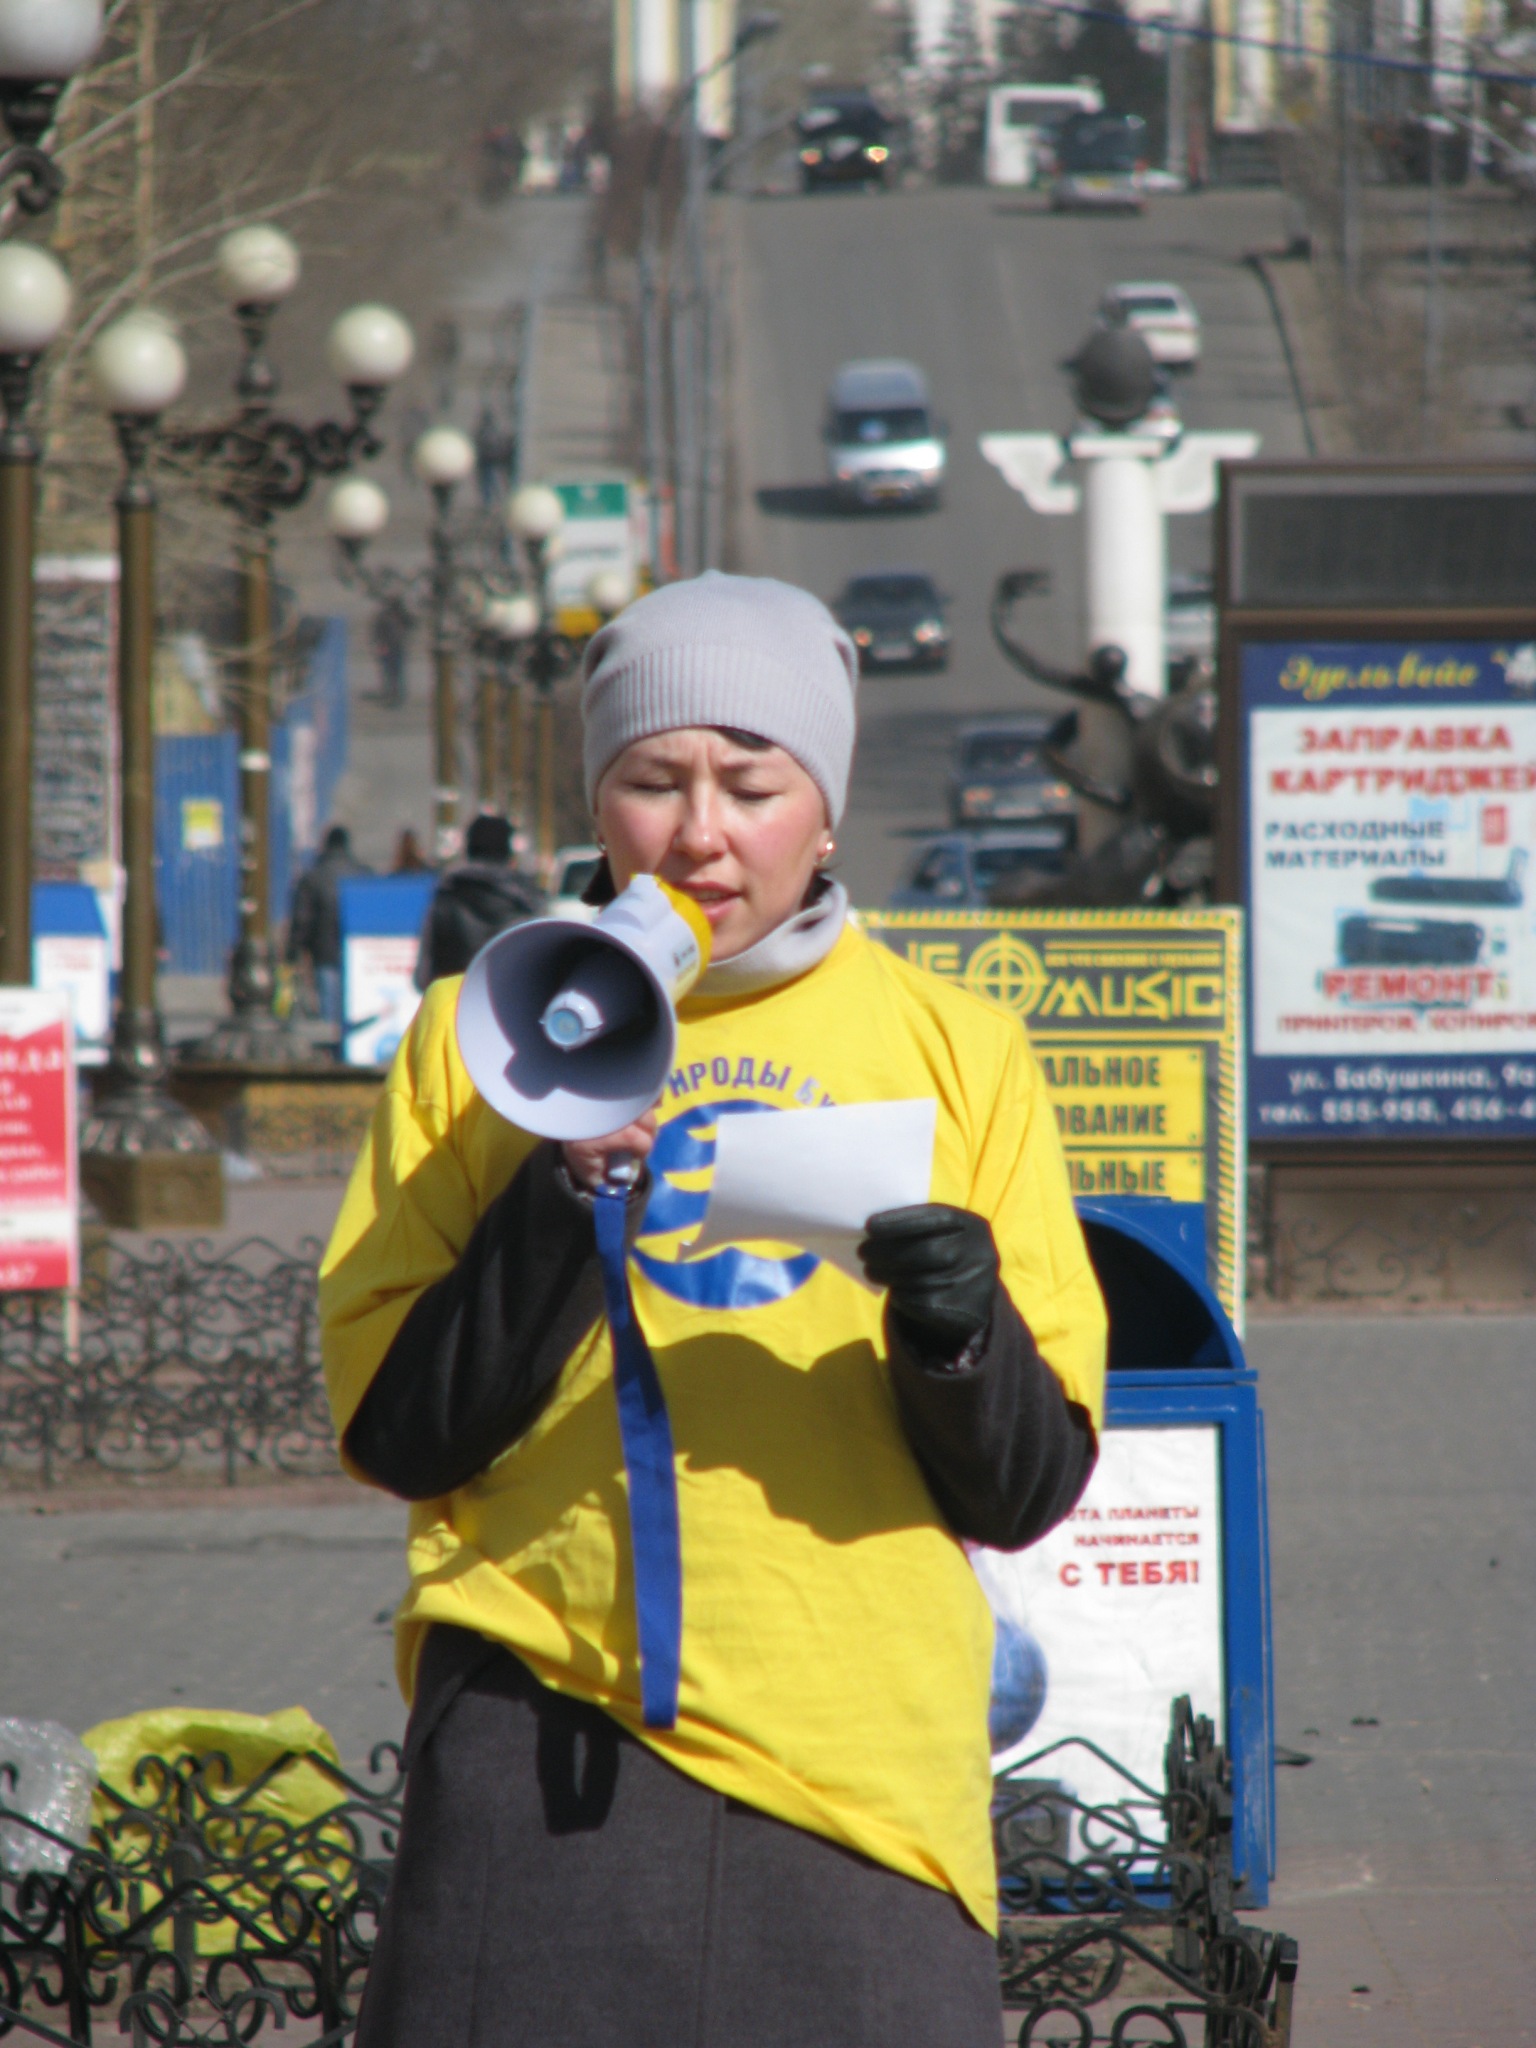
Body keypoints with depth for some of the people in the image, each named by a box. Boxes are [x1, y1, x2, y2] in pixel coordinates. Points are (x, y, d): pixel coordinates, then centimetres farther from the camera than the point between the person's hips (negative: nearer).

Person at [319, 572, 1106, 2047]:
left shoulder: (954, 1052, 11)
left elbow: (1028, 1492, 8)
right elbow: (389, 1434, 4)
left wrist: (957, 1331, -13)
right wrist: (556, 1215, -9)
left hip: (868, 1750, 1)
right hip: (545, 1747, -1)